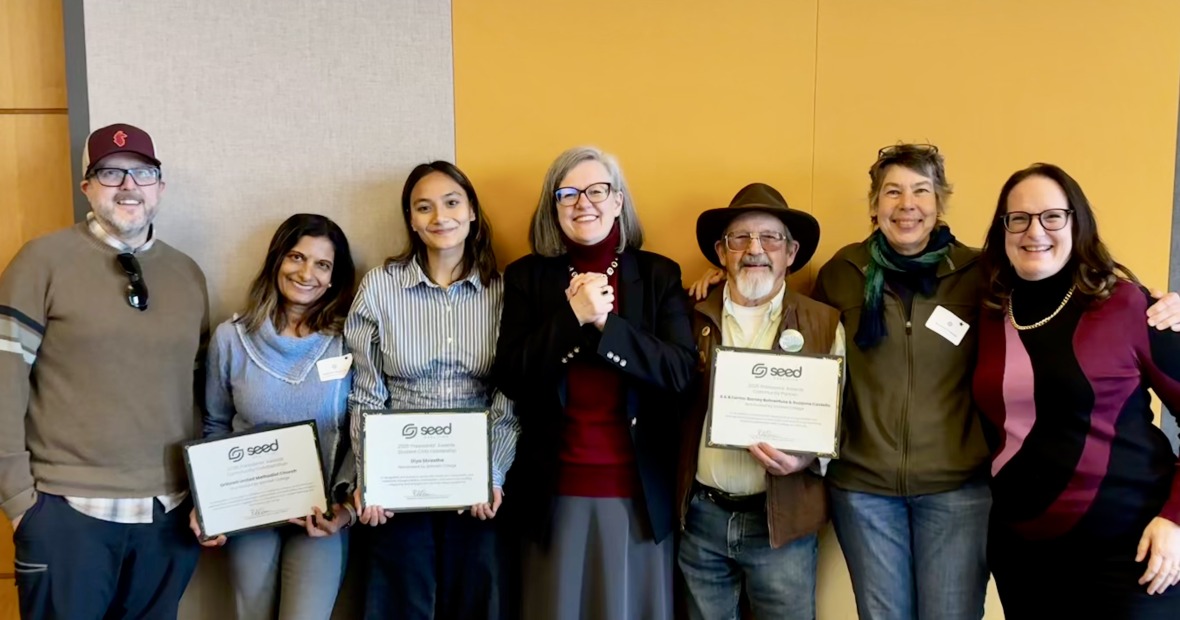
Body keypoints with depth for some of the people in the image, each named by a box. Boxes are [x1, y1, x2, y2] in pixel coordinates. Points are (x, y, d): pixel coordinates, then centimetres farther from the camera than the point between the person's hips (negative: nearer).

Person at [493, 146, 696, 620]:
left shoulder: (659, 274, 2)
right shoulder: (526, 277, 2)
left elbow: (679, 372, -9)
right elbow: (511, 379, -7)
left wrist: (604, 320, -18)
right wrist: (574, 315, -18)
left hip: (638, 487, 0)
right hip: (555, 487, 0)